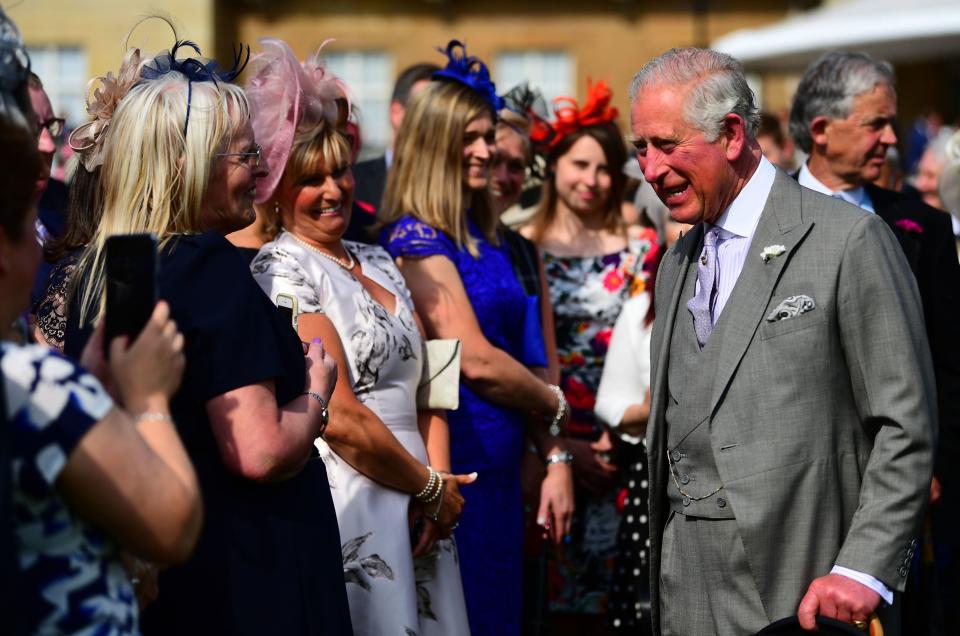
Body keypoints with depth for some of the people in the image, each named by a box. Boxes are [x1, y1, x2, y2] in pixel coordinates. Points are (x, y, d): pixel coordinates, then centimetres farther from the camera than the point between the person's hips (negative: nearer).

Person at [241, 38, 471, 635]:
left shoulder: (380, 263, 15)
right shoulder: (281, 269, -9)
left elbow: (423, 387, 12)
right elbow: (340, 419, -15)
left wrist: (440, 481, -4)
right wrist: (430, 486, -6)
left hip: (418, 514, 7)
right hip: (345, 505, -7)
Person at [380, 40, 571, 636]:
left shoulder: (487, 239, 13)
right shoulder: (417, 239, -12)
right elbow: (477, 362, -17)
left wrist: (553, 460, 10)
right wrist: (556, 403, -1)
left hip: (501, 469, 8)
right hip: (456, 467, -8)